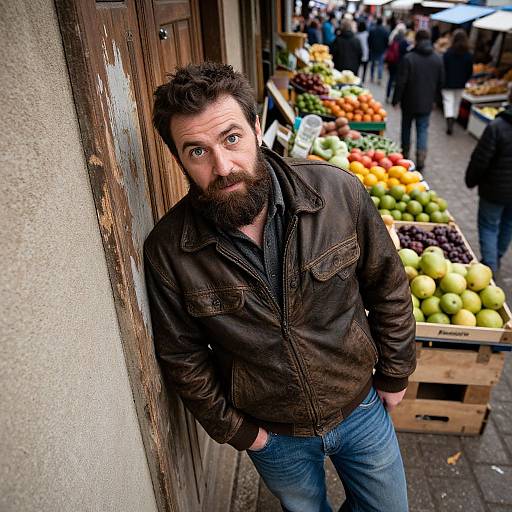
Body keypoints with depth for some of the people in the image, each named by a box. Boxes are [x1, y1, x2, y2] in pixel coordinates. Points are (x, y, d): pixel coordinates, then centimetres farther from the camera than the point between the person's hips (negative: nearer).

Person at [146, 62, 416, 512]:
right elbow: (182, 357, -8)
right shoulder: (167, 250, -22)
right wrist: (235, 429, -3)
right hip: (274, 435, 0)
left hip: (362, 407, 1)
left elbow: (388, 288, -7)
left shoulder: (339, 191, -21)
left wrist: (395, 373, 2)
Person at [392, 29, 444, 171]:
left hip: (409, 101, -3)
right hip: (427, 102, 3)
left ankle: (405, 153, 26)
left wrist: (396, 99, -5)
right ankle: (421, 156, -7)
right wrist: (433, 98, 21)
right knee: (423, 129, 7)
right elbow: (440, 82, 8)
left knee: (406, 127, 15)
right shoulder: (438, 60, 2)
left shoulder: (408, 58, -14)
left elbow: (401, 82, -14)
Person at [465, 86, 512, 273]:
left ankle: (490, 266, 9)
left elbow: (480, 160, -19)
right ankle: (497, 259, 41)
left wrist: (471, 180, -2)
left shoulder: (496, 127, -24)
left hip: (495, 189, -5)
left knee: (489, 226, 10)